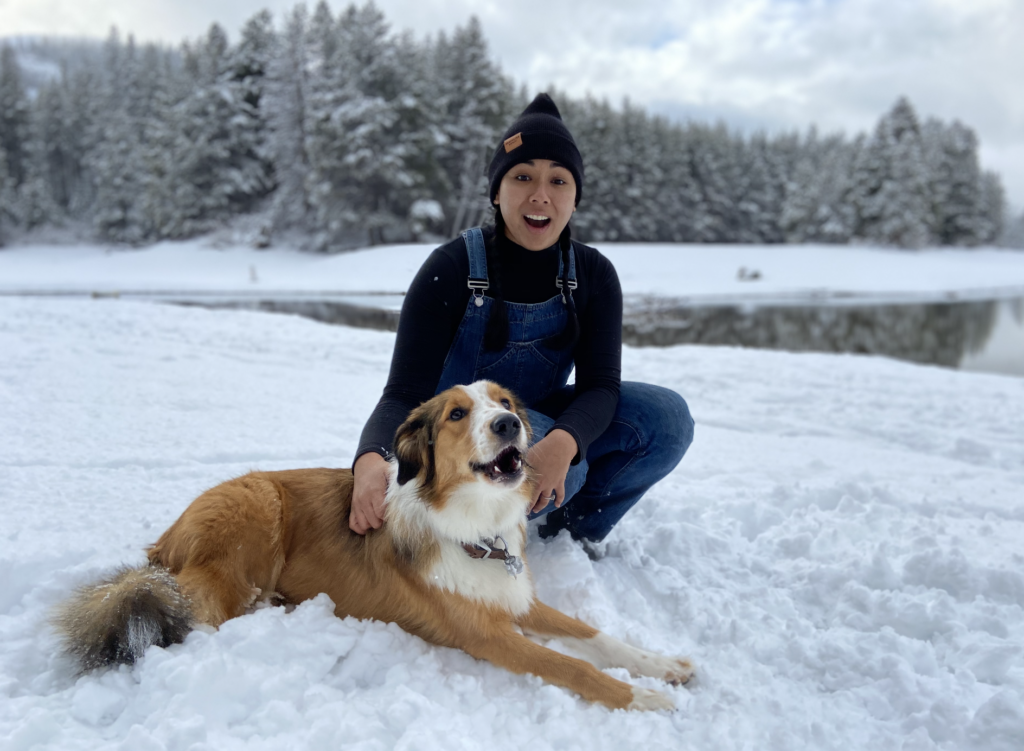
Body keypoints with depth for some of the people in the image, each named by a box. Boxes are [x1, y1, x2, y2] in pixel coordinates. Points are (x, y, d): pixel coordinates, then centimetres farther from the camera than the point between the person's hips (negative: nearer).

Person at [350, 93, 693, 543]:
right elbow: (405, 395, -23)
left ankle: (571, 532, 3)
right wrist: (371, 460, -46)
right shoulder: (451, 270, -19)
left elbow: (600, 384, -16)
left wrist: (562, 442, -40)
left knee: (666, 417, -18)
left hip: (541, 423, 5)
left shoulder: (593, 275, -8)